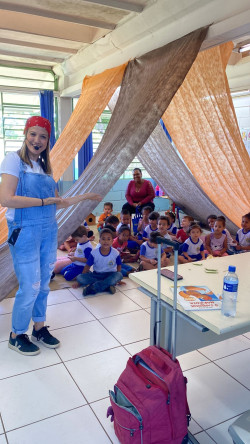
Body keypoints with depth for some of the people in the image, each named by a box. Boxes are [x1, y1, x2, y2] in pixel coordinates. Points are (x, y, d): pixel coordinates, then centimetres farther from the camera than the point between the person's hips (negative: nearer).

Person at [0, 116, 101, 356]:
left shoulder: (44, 166, 13)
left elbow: (58, 202, 15)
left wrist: (86, 196, 13)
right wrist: (44, 201, -15)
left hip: (49, 231, 7)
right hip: (25, 232, -6)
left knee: (43, 284, 14)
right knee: (30, 287, -1)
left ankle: (39, 328, 33)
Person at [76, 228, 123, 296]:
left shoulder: (115, 253, -10)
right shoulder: (94, 253, -10)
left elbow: (119, 265, 4)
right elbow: (87, 266, -2)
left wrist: (117, 278, -5)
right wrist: (82, 279, -5)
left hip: (110, 275, 0)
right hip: (96, 275, 1)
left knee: (119, 275, -34)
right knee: (79, 277, -24)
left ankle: (92, 288, -34)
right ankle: (107, 286, -31)